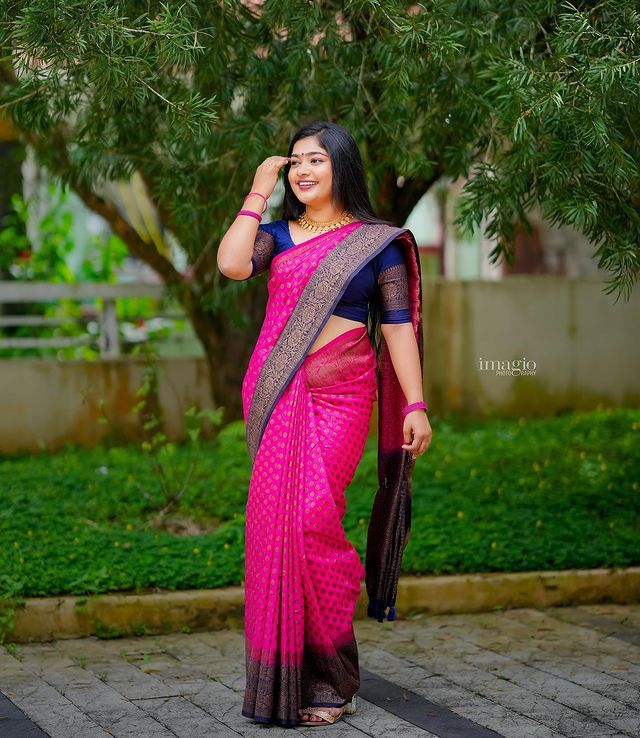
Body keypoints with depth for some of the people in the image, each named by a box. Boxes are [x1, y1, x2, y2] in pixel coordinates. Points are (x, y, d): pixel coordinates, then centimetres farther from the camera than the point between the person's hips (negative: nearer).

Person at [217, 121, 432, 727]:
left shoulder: (377, 242, 6)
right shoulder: (277, 234, 14)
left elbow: (398, 325, 3)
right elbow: (231, 264, -7)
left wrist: (415, 405, -4)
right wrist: (258, 193, 2)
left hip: (338, 396, -3)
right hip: (276, 396, 4)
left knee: (311, 520, -13)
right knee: (276, 522, 0)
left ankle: (329, 678, -1)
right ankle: (284, 670, 9)